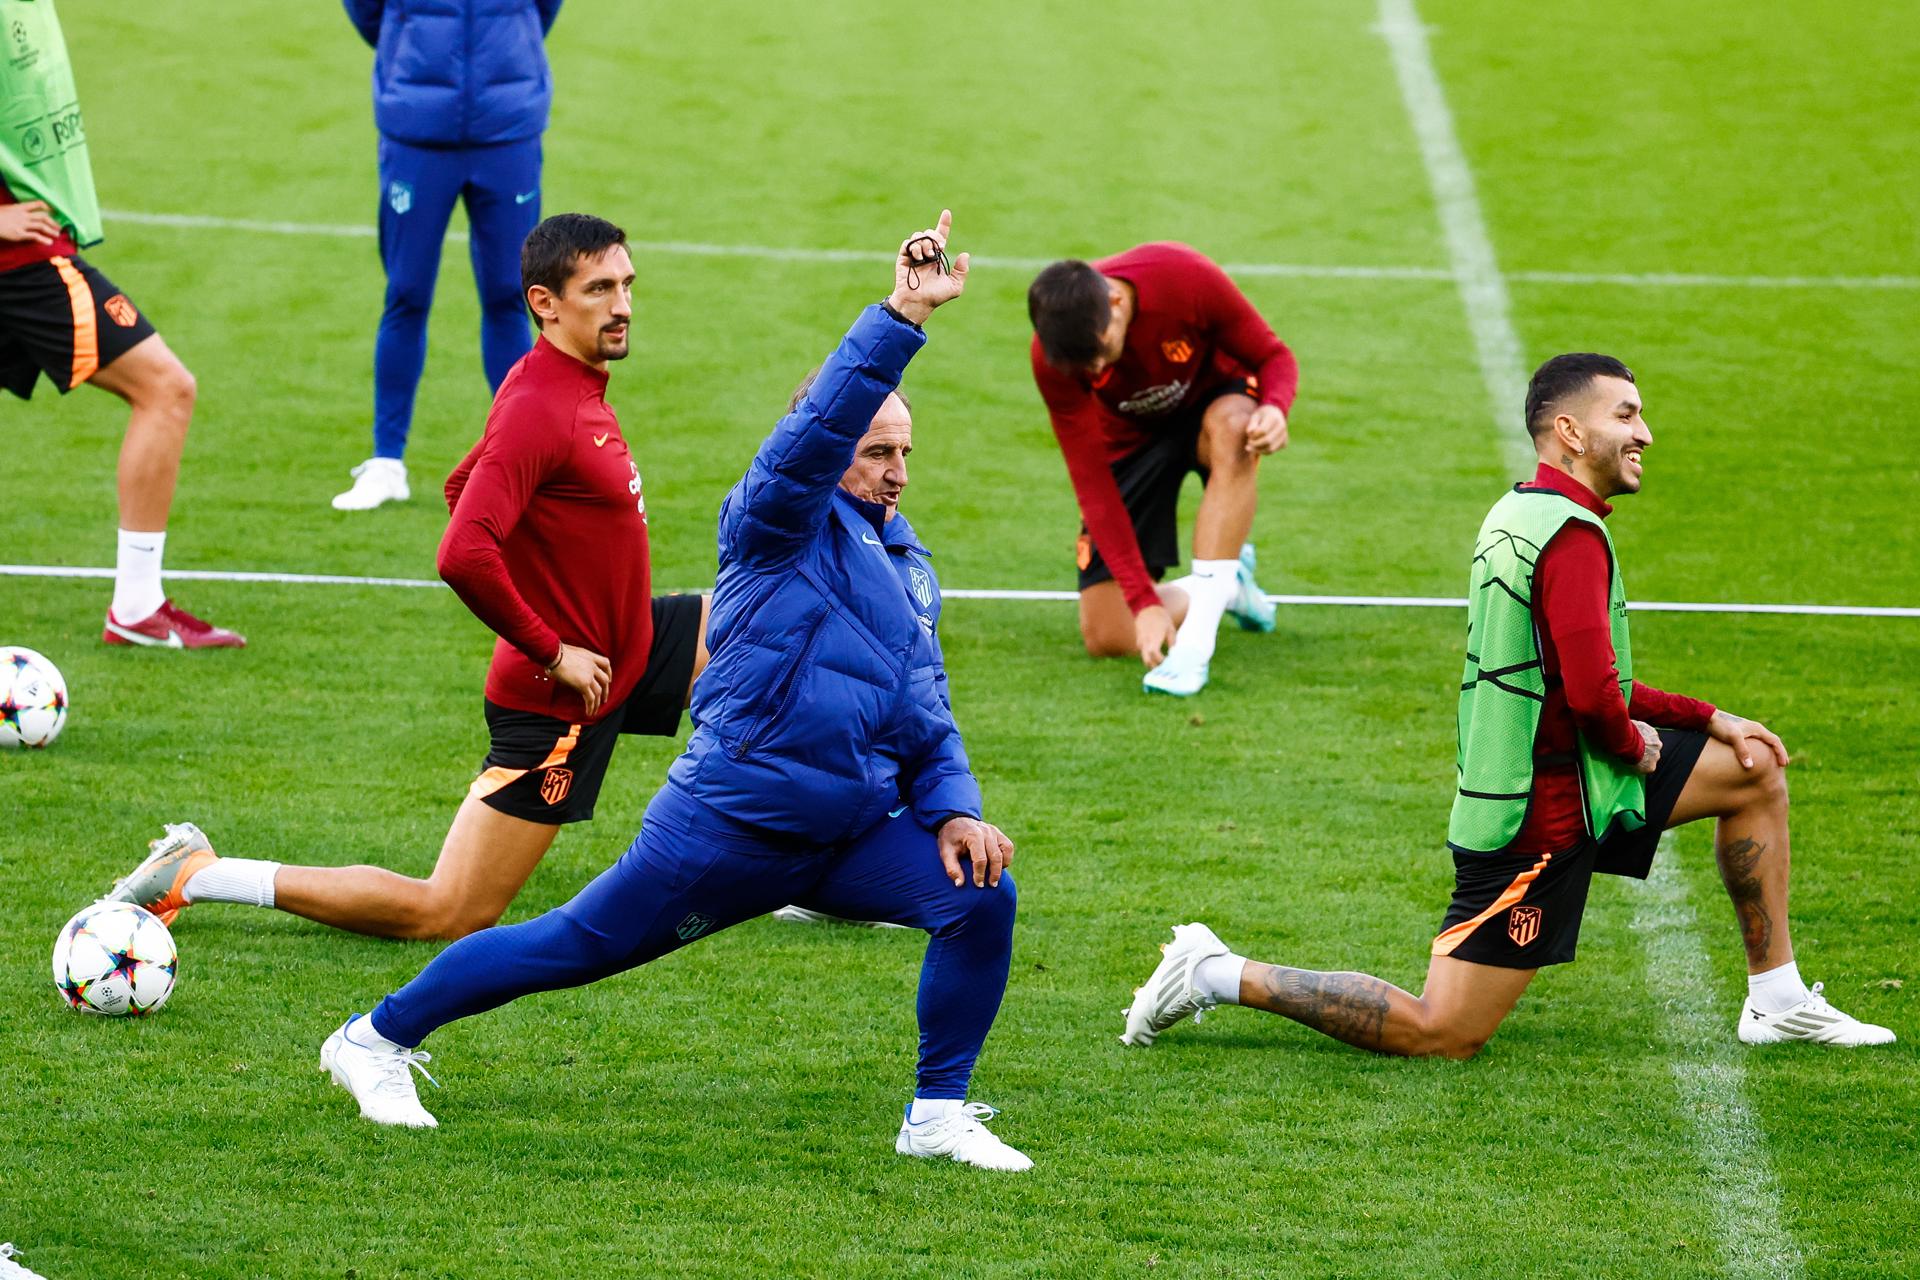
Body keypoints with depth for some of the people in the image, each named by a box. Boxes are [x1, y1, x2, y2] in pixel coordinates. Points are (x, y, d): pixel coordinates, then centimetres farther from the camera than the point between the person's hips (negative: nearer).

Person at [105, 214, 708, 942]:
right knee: (445, 916, -6)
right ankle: (195, 874, 3)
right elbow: (463, 558, -36)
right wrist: (552, 651, -24)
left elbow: (462, 486, 21)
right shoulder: (537, 412, -25)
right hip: (555, 699, -9)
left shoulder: (574, 386, 6)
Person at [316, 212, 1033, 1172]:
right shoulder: (781, 523, -5)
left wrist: (954, 809, 5)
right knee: (573, 947, 1)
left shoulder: (906, 565, 17)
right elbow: (819, 425, -25)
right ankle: (378, 1038, 20)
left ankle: (938, 1115, -3)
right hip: (730, 822, -6)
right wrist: (900, 318, -36)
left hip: (854, 831, 6)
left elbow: (927, 713, 22)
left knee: (981, 896, -14)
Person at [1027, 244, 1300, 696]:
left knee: (1232, 430, -42)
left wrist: (1275, 409, -44)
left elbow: (1273, 358, -19)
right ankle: (1227, 584, 18)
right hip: (1129, 434, 1)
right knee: (1106, 639, -9)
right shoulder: (1054, 357, -30)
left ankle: (1195, 643, -41)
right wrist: (1145, 602, -33)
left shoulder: (1187, 278, -34)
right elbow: (1092, 484, -27)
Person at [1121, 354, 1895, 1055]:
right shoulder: (1571, 536, -20)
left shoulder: (1521, 514, 11)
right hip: (1543, 816, -10)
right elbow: (1592, 696, -29)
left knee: (1752, 770, 16)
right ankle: (1221, 977, 0)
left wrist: (1709, 722, 15)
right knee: (1445, 1034, -7)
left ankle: (1777, 1002, 20)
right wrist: (1635, 746, -7)